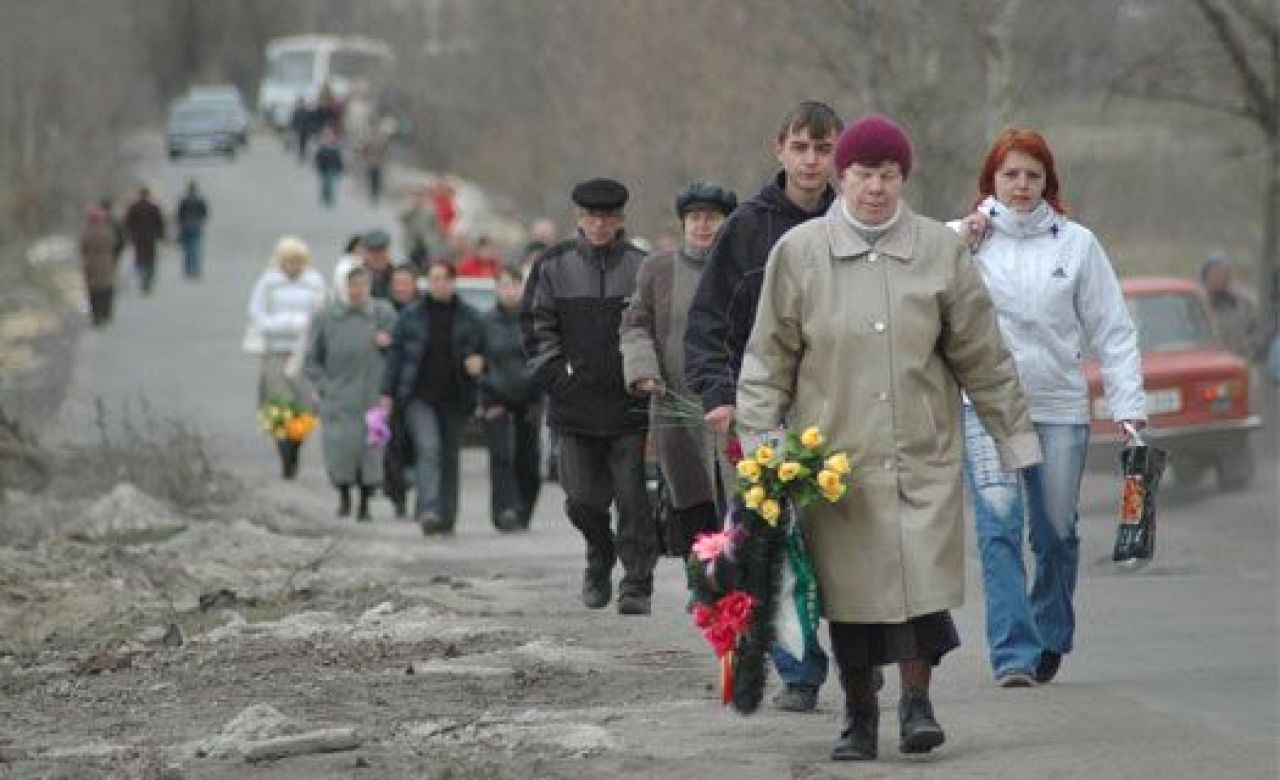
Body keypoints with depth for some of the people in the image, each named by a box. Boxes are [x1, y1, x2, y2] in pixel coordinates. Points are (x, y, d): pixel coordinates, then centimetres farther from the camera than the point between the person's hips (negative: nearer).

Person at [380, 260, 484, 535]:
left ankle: (446, 516, 20)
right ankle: (428, 510, -29)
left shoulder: (468, 317, 7)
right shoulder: (411, 316, 6)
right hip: (420, 396, -2)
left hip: (454, 398, 2)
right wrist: (387, 392, 3)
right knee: (428, 448, -19)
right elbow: (395, 354, 8)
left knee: (449, 455, 8)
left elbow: (480, 350, 13)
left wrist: (477, 361, -12)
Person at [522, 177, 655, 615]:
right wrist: (556, 377, -3)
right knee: (582, 500, 5)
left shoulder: (641, 267, 2)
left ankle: (637, 584, 3)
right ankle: (600, 558, 33)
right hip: (575, 403, 2)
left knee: (632, 498, -5)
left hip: (630, 403, -2)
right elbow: (537, 329, 7)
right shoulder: (554, 266, 5)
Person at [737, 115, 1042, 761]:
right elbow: (769, 357, 6)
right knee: (850, 586, 2)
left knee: (920, 578, -11)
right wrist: (759, 443, 1)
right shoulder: (799, 253, 1)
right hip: (834, 451, 0)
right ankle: (859, 715, 15)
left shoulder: (939, 251, 4)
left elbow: (981, 355, 10)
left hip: (922, 450, 0)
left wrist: (1014, 435, 13)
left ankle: (916, 702, 4)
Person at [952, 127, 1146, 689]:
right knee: (999, 524, -14)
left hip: (1060, 406, 1)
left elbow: (1112, 331, 6)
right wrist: (961, 245, -9)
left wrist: (1129, 406, -1)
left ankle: (1049, 640, 28)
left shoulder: (1076, 243, 6)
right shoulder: (960, 237, 6)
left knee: (1057, 532, 7)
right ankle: (1013, 653, -17)